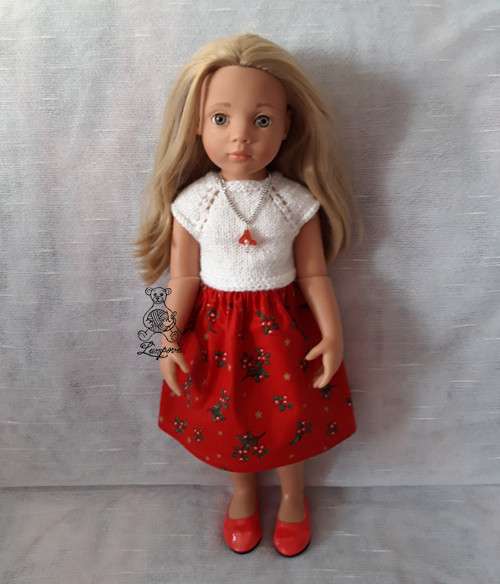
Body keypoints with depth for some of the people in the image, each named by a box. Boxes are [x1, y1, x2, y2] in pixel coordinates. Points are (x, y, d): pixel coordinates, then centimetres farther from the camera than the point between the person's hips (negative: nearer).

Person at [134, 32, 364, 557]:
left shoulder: (297, 202, -12)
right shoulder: (192, 203, -12)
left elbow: (314, 276, -5)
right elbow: (184, 279, -5)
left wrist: (332, 336, -9)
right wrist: (169, 341, -5)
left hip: (281, 328, 0)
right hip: (218, 328, 1)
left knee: (290, 415, 15)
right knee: (227, 418, 18)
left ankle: (292, 494, 47)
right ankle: (242, 492, 49)